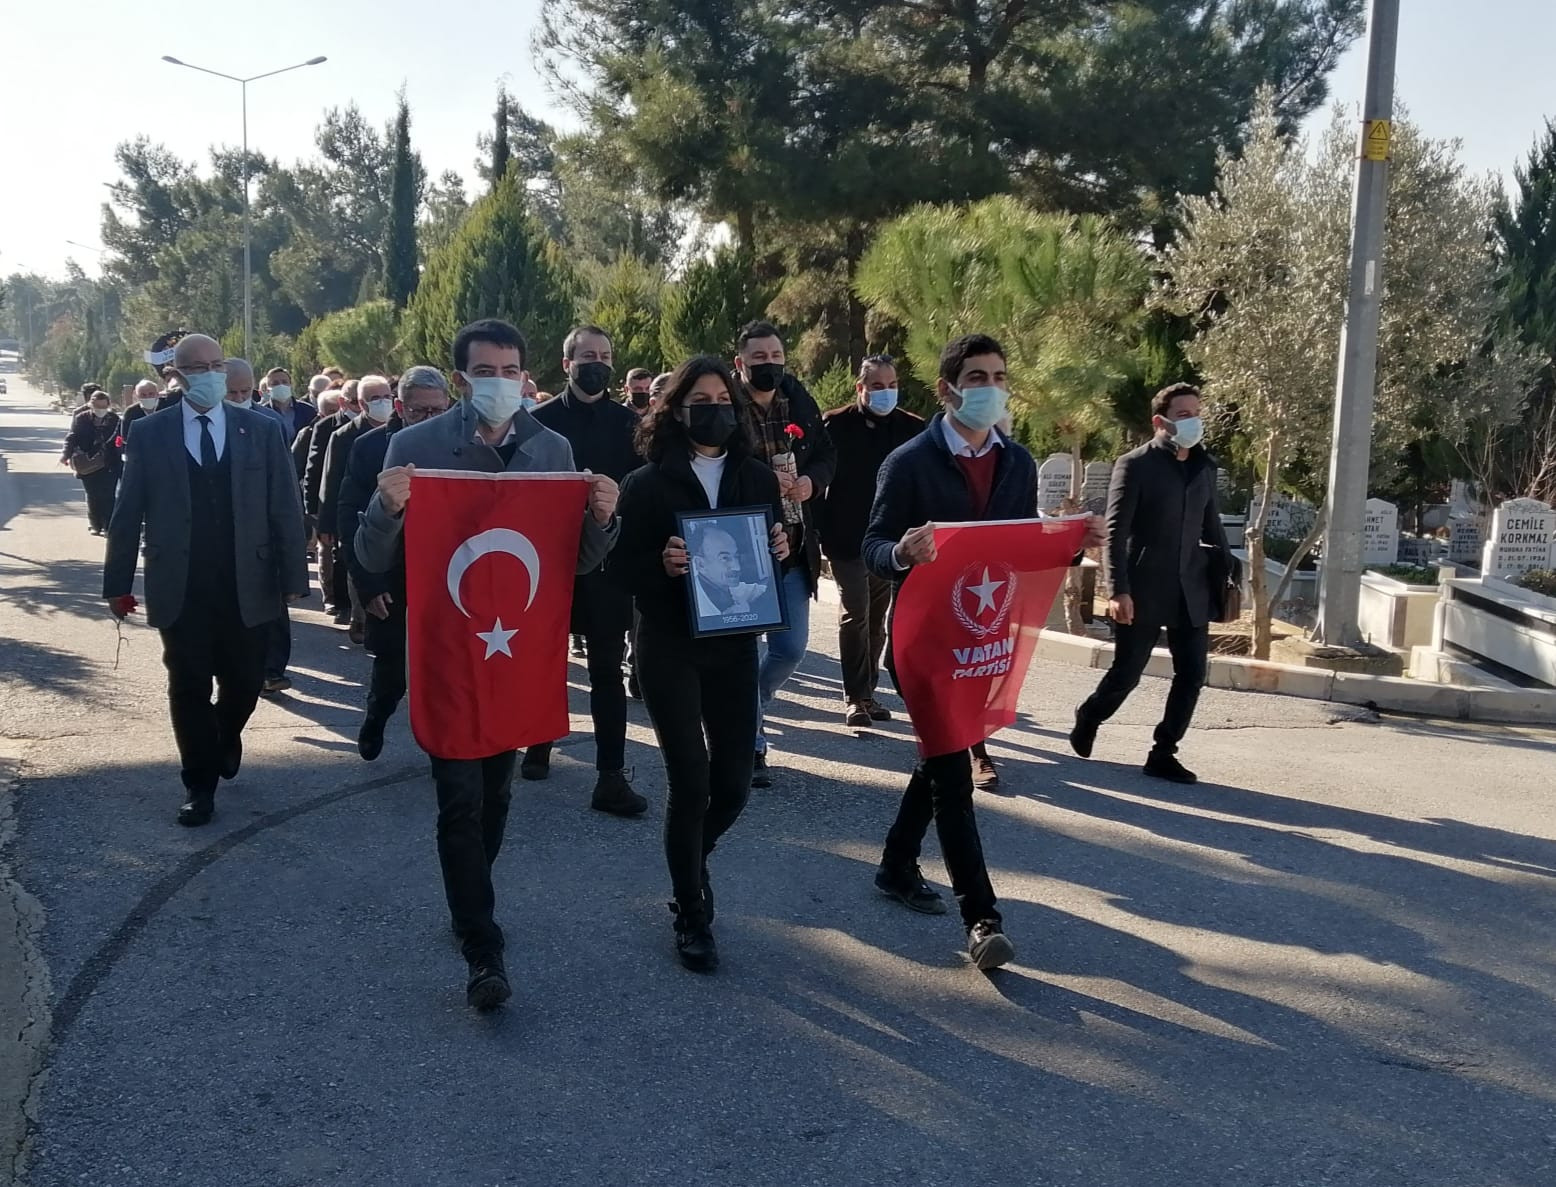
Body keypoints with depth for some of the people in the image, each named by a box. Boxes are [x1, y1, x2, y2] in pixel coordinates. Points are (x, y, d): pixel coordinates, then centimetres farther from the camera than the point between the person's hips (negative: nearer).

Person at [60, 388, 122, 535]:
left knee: (108, 496, -7)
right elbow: (72, 437, -3)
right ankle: (95, 525, 21)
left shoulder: (114, 419, 0)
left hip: (109, 465, -1)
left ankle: (108, 526, -1)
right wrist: (66, 454, -17)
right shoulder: (81, 418, -1)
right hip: (88, 465, 1)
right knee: (92, 496, 8)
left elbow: (120, 440, 1)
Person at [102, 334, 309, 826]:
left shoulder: (260, 430, 1)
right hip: (180, 588, 0)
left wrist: (293, 577, -4)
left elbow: (285, 508, 0)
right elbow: (129, 513, 2)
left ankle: (226, 736, 42)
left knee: (244, 683, 9)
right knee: (189, 688, 6)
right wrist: (117, 582, 1)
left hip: (246, 586, 1)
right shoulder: (150, 433, 1)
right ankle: (200, 782, 23)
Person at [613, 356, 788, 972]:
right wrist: (662, 564, -24)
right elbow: (622, 566, -5)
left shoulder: (758, 477, 5)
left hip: (734, 645, 4)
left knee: (733, 783, 5)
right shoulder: (647, 483, -4)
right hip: (669, 648, -3)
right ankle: (691, 917, 14)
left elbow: (774, 553, 12)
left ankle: (692, 862, 38)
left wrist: (781, 549, -10)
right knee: (690, 781, -4)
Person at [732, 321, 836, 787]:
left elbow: (827, 455, 12)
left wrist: (811, 480, -8)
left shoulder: (799, 401, 7)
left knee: (791, 648, 9)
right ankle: (749, 741, 16)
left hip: (793, 549, 5)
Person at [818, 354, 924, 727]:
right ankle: (856, 697, -1)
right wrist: (821, 532, -8)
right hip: (847, 541, -3)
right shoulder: (835, 426, -3)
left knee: (876, 619, 11)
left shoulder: (912, 428, 3)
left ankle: (867, 691, 21)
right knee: (856, 615, -7)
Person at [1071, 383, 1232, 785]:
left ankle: (1163, 754, 13)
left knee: (1192, 674, 1)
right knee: (1127, 672, 2)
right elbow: (1115, 533, -11)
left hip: (1191, 590, 5)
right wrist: (1117, 590, -19)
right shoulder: (1134, 465, -7)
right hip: (1143, 591, -5)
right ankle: (1088, 718, 31)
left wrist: (1227, 571, 13)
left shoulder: (1204, 467, 11)